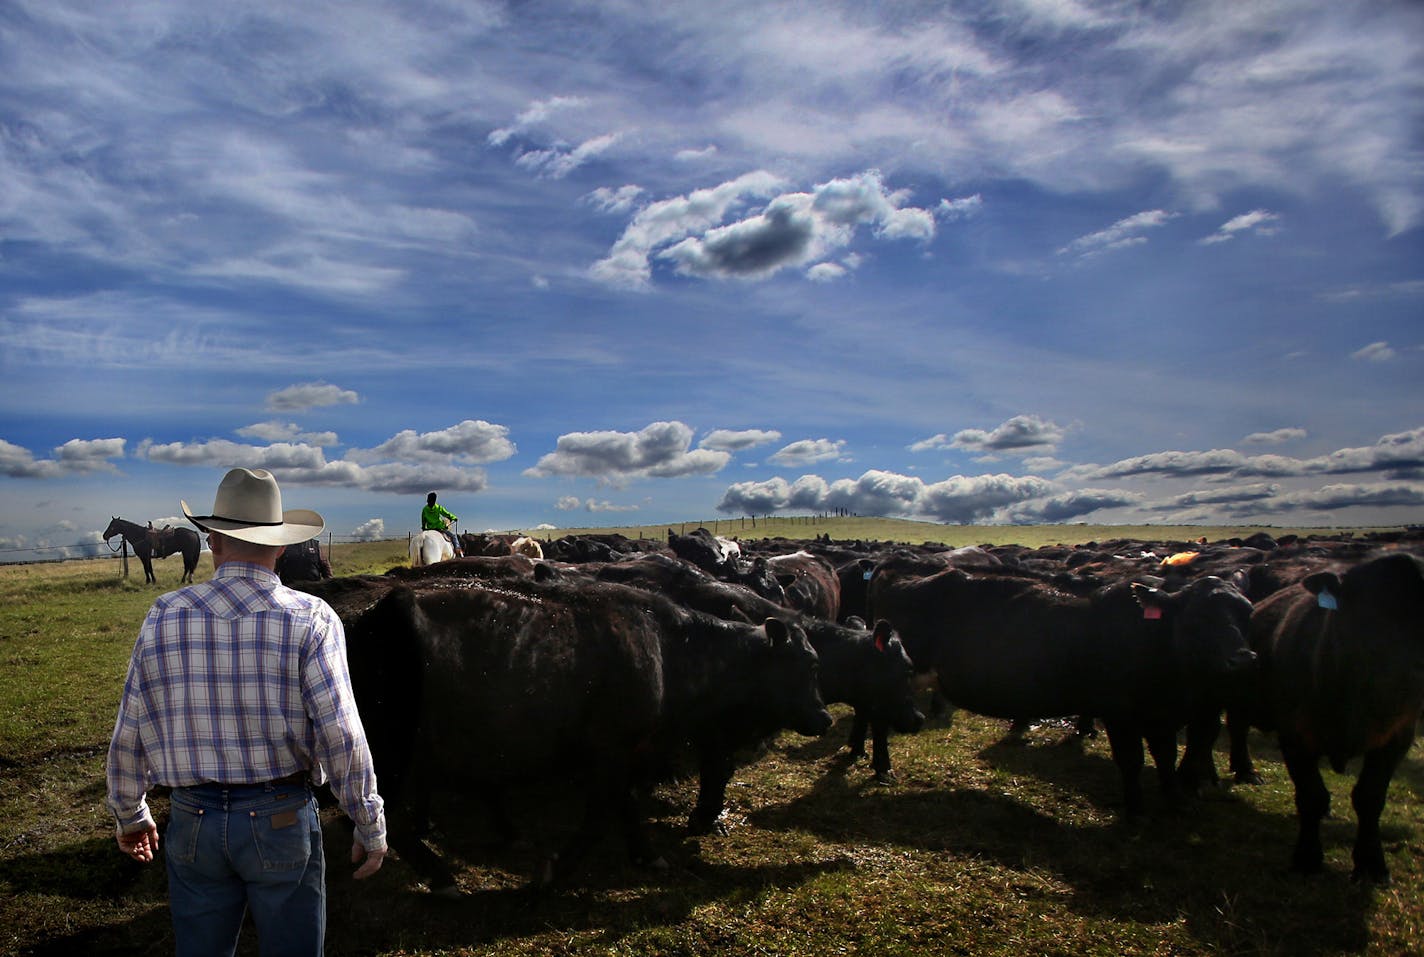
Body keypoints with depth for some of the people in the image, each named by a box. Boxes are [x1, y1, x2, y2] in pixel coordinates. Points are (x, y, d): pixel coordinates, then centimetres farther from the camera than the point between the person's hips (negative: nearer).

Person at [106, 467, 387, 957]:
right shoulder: (311, 619, -14)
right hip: (281, 821, -3)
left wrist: (130, 815, 20)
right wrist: (371, 828, -4)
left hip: (193, 823, 3)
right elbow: (341, 738, -16)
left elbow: (129, 736, 3)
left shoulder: (164, 617, -4)